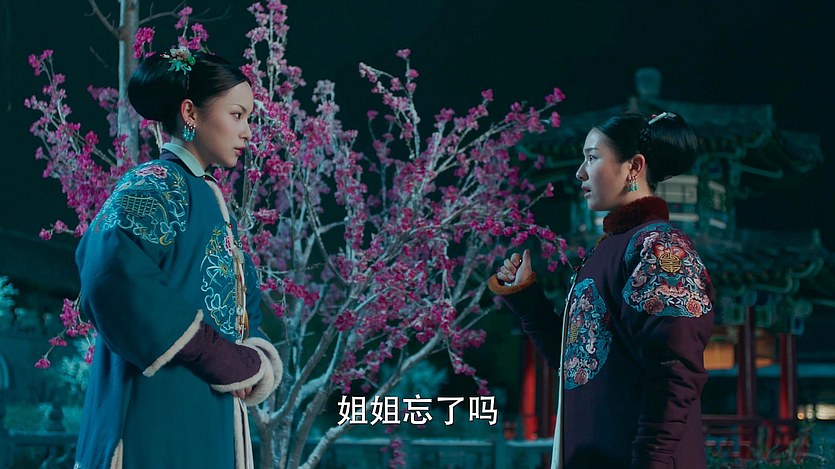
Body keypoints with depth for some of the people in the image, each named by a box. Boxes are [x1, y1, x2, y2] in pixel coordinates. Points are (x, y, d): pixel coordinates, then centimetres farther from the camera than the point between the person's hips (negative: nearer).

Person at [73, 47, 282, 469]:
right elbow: (116, 275, -26)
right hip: (160, 416, -9)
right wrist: (225, 360, -20)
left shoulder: (210, 200, 19)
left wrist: (254, 360, -3)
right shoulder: (155, 186, -8)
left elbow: (243, 306, 21)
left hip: (212, 416, 9)